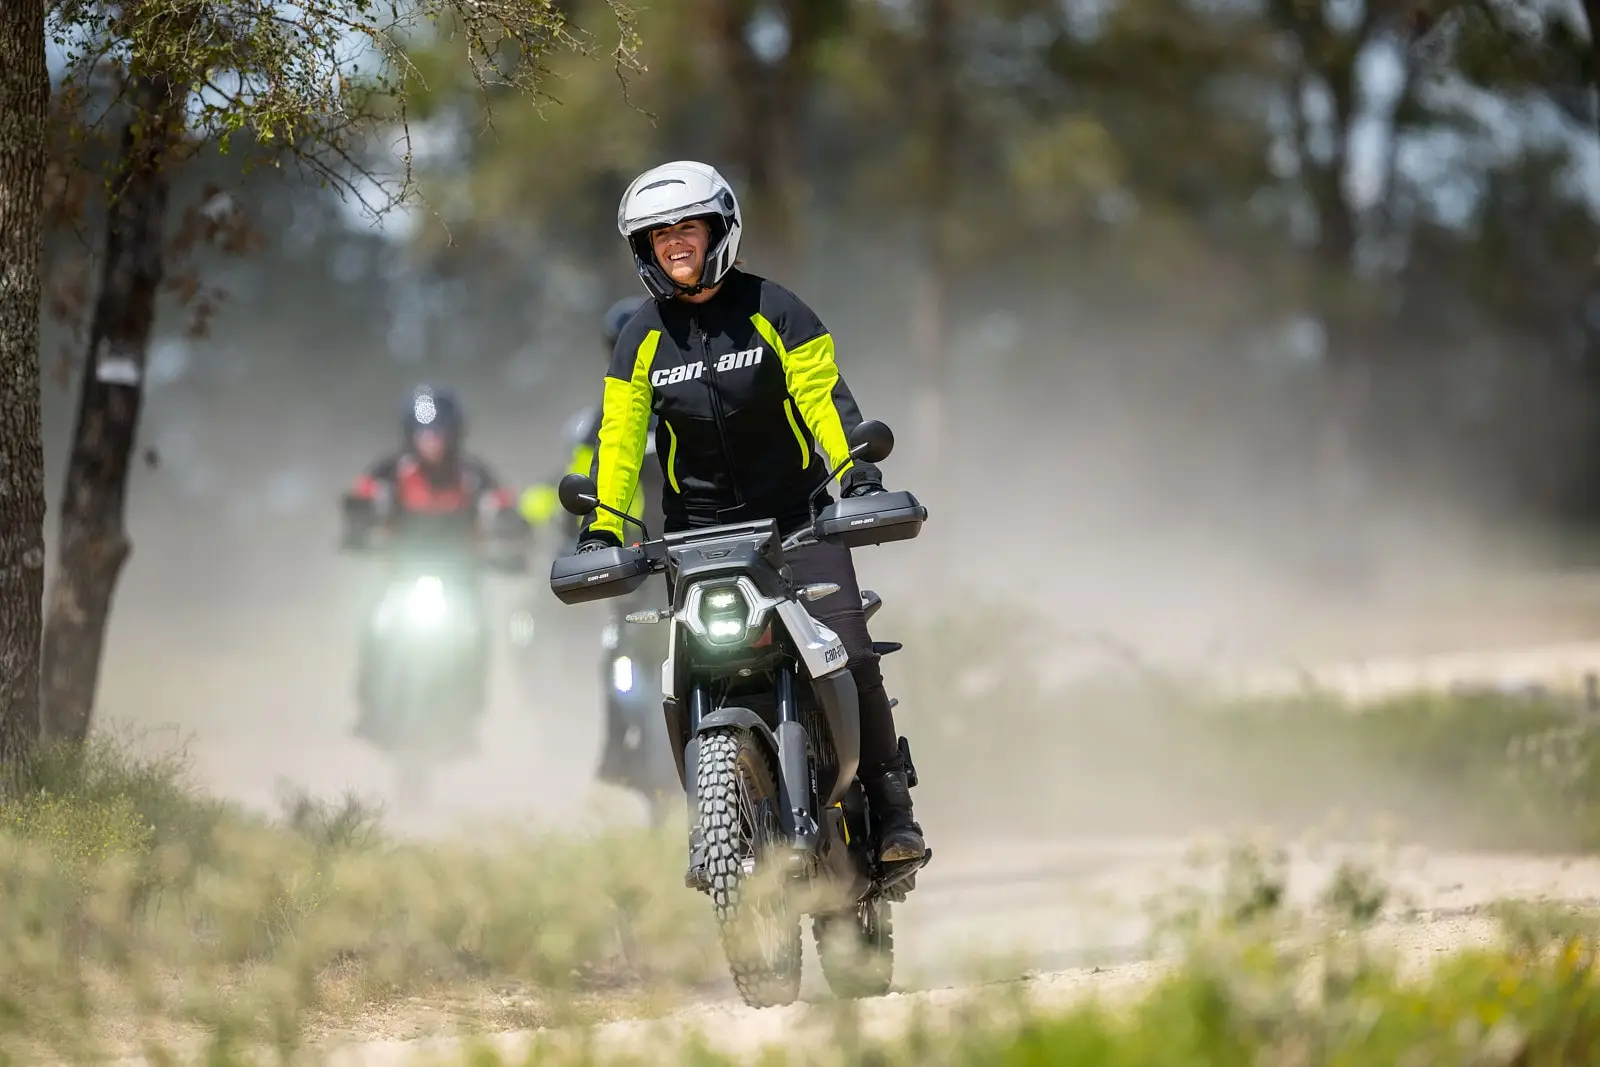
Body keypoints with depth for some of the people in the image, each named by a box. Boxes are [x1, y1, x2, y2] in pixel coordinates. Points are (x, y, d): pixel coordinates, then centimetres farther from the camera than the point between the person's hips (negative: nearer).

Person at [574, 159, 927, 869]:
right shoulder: (643, 337, 5)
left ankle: (891, 812, -3)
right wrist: (600, 525, -11)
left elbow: (825, 397, -9)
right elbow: (619, 436, 2)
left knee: (850, 657, -14)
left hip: (795, 517, -2)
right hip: (698, 531, 2)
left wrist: (859, 472, -26)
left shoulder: (772, 310, -3)